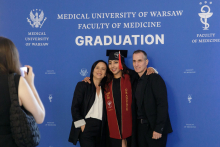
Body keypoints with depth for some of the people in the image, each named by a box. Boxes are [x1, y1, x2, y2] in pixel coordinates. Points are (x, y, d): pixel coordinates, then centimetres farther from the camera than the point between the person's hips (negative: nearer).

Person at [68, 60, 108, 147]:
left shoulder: (104, 88, 15)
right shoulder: (82, 85, 2)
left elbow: (104, 110, 14)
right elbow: (74, 107, -4)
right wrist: (81, 124, -10)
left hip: (101, 129, 5)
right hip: (86, 127, -4)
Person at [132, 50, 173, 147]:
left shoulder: (155, 78, -10)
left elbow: (162, 105, -16)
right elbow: (138, 105, 12)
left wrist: (158, 129, -20)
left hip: (154, 128, -6)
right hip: (140, 127, 6)